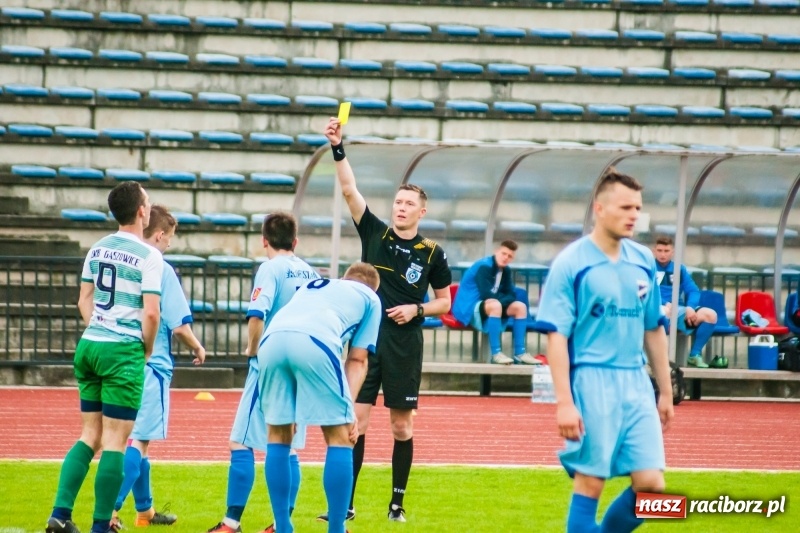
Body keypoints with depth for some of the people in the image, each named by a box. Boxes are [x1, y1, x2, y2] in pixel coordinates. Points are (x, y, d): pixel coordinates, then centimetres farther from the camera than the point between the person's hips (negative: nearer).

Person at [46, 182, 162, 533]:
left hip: (89, 346, 7)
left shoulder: (98, 249, 11)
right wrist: (146, 352, 2)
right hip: (124, 351, -7)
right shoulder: (149, 256, -9)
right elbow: (150, 313, -13)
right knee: (115, 441, -2)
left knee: (90, 436, 14)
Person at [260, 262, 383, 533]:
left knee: (278, 437, 17)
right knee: (340, 438, 6)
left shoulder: (314, 285, 41)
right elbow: (357, 361, 17)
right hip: (316, 343, -4)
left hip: (272, 340, 5)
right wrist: (349, 409, 10)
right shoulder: (370, 298, 28)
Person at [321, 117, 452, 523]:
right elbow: (349, 190, -7)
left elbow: (444, 302, 10)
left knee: (401, 426, 4)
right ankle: (345, 503, -3)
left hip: (405, 347, -1)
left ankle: (397, 503, 13)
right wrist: (337, 149, -18)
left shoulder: (432, 253, 2)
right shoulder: (375, 234, 3)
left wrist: (416, 309, -9)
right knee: (356, 420, -4)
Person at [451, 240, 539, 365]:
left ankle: (519, 353, -6)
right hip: (468, 308, -9)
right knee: (495, 305, -37)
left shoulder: (506, 271, 7)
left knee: (520, 307, -4)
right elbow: (486, 295, -26)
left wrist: (502, 300, -17)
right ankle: (496, 353, -36)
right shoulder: (484, 266, -19)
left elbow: (511, 295, 5)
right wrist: (503, 299, -12)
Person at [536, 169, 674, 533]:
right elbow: (557, 336, -9)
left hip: (637, 384, 5)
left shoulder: (644, 261, 10)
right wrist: (564, 403, -16)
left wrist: (665, 392, 18)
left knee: (651, 484, -2)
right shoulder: (570, 263, -7)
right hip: (592, 382, -5)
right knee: (590, 482, -2)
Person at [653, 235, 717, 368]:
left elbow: (693, 291, 10)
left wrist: (690, 307, -12)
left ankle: (695, 354, -7)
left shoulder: (679, 269, 19)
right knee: (663, 311, -42)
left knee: (710, 315, -17)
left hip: (679, 311, 5)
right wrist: (666, 304, -23)